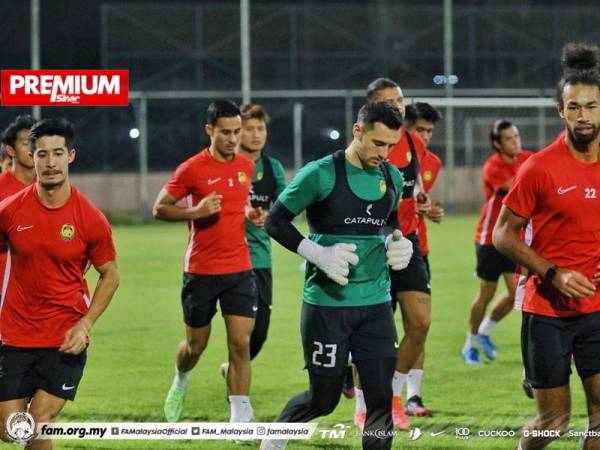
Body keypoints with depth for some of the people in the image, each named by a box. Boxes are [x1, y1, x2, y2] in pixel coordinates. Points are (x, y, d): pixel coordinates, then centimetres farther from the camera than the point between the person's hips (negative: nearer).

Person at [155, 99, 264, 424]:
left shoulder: (246, 167, 6)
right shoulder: (192, 169, -10)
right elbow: (159, 208, -6)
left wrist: (250, 214, 4)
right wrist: (196, 211, -20)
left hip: (240, 269, 3)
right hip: (201, 272, -3)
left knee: (241, 343, -8)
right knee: (196, 345, 10)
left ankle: (240, 416, -6)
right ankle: (180, 381, 44)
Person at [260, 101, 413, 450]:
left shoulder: (392, 177, 7)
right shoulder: (321, 174, -11)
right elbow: (276, 221, -7)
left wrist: (398, 244, 2)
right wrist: (318, 254, -18)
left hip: (376, 304, 5)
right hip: (327, 304, -5)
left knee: (381, 399, -2)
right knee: (324, 398, 5)